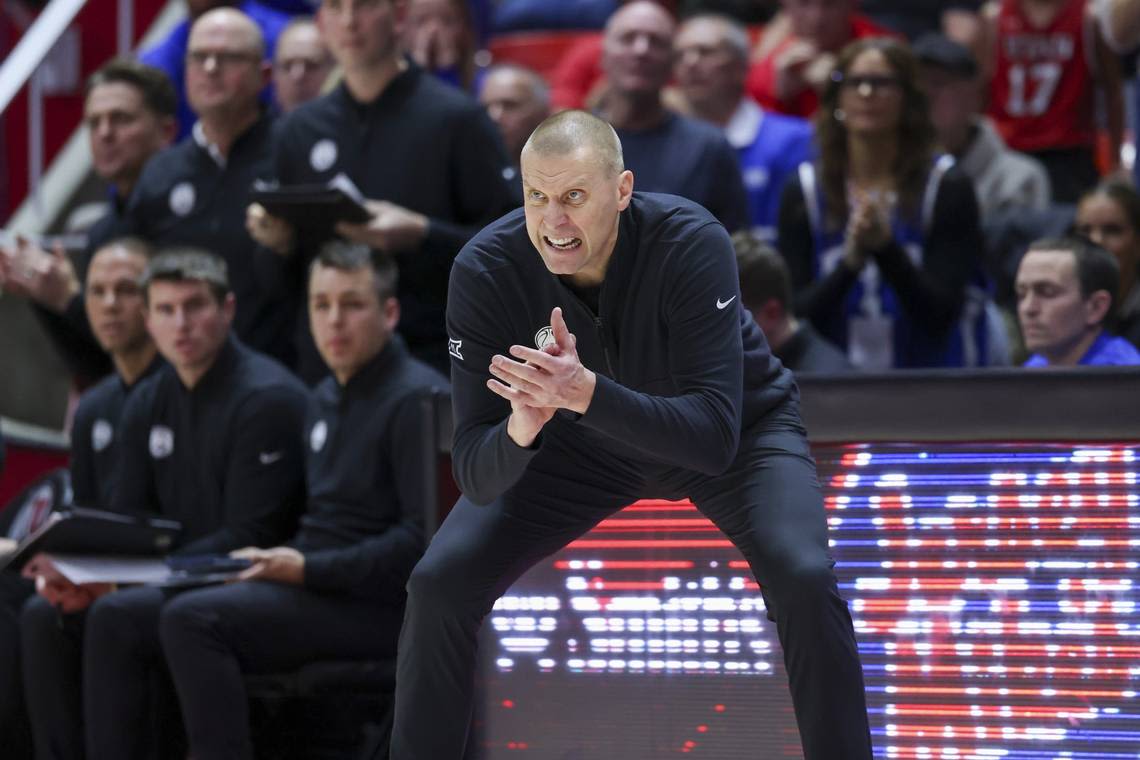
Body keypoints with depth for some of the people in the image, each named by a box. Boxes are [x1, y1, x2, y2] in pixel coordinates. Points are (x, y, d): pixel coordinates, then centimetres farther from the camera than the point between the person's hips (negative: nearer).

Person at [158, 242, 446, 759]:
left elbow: (425, 537, -18)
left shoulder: (416, 399, -10)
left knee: (192, 620, -25)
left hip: (382, 602, -9)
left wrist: (310, 570, -17)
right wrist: (277, 559, 5)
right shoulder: (326, 399, 19)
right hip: (316, 588, 9)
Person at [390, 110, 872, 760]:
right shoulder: (485, 271, -28)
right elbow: (477, 477, -28)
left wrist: (585, 393, -54)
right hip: (584, 441, 2)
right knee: (441, 583, -14)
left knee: (805, 581, -27)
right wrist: (522, 426, -51)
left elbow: (714, 432, -40)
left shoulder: (692, 243, -35)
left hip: (740, 430, -2)